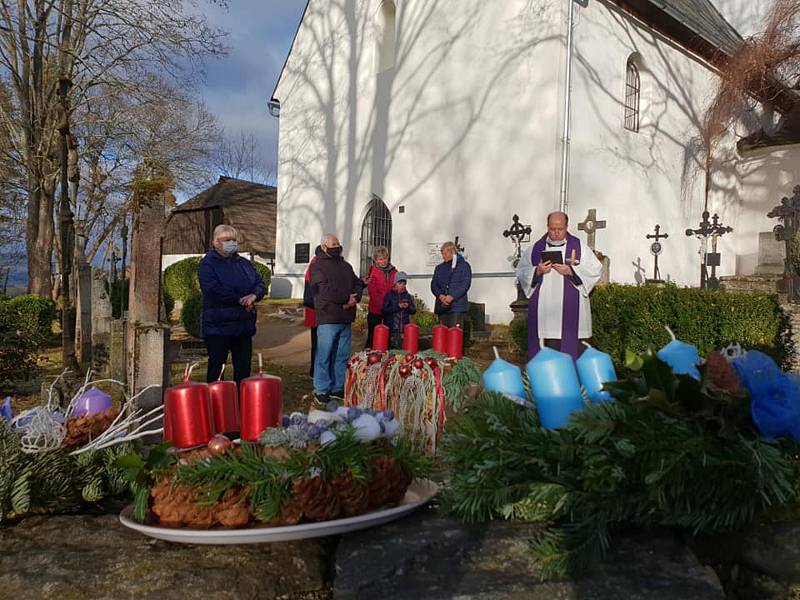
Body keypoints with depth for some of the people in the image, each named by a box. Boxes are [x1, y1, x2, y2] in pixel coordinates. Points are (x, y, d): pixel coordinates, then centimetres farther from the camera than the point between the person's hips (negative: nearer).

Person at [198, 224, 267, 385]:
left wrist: (253, 296, -14)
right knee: (216, 369, 2)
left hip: (244, 325, 6)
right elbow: (214, 290, -19)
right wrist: (240, 300, -16)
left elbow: (260, 284, 8)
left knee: (244, 368, 9)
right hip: (218, 327, -6)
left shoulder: (244, 263, 15)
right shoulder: (207, 264, -5)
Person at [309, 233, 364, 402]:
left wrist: (355, 298, -6)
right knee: (324, 355, -3)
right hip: (328, 318, -7)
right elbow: (324, 290, -15)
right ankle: (321, 390, 6)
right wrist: (347, 299, -10)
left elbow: (358, 284, 16)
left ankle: (337, 388, 19)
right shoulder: (318, 266, -3)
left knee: (342, 356, 10)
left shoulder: (346, 266, 20)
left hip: (346, 318, 7)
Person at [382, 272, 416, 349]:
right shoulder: (389, 295, 3)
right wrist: (397, 307, -14)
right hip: (392, 328, -2)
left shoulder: (408, 296, 11)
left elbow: (413, 311, 11)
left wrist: (408, 307, -9)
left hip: (404, 329, 2)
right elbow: (385, 310, -7)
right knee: (392, 348, -1)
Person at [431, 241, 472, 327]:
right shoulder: (439, 268, 19)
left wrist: (452, 296, -15)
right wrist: (440, 296, -8)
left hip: (457, 305, -5)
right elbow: (433, 284, 13)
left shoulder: (464, 265, 4)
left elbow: (465, 284, -5)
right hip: (442, 306, 5)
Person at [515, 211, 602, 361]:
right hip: (543, 312, 1)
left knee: (572, 349, -4)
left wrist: (571, 271, -13)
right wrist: (537, 271, -10)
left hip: (571, 311, -1)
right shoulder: (535, 249, 11)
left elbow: (595, 271, -1)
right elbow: (521, 272, 9)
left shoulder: (580, 247, 7)